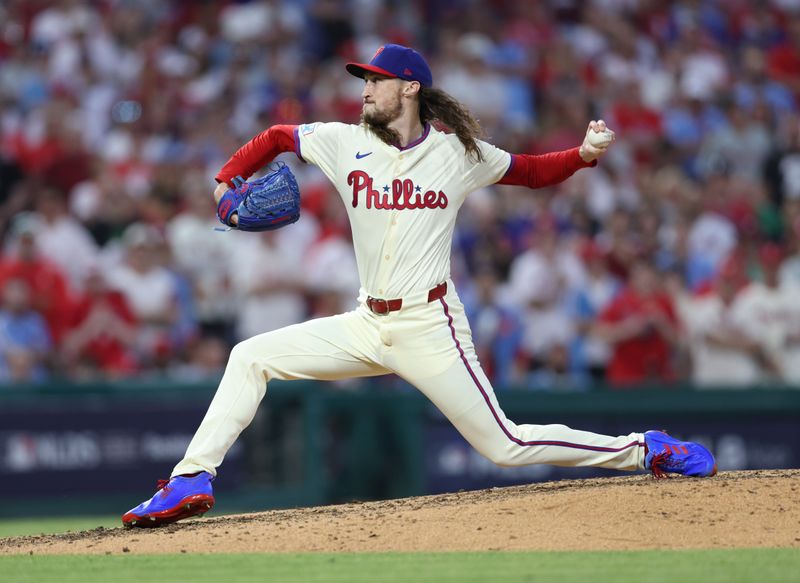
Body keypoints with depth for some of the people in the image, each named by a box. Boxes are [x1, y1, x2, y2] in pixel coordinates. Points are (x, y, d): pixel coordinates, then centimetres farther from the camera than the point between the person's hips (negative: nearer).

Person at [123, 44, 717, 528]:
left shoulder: (460, 152, -2)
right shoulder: (345, 143, 4)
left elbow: (531, 171, 11)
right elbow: (274, 138, 17)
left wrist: (586, 154, -7)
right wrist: (226, 183, 3)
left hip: (429, 327, -4)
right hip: (367, 326, 4)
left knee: (506, 446, -8)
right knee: (250, 358, -3)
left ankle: (643, 449, 6)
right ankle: (193, 480, -2)